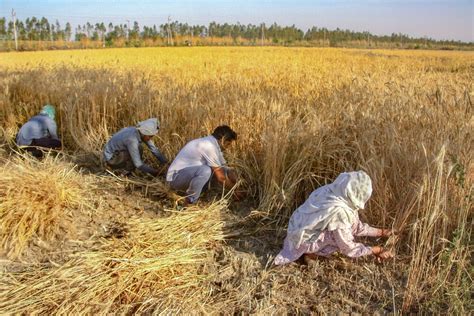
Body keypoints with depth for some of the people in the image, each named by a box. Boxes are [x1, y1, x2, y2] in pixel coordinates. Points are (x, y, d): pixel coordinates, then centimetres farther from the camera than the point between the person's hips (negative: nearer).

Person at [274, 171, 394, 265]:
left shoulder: (337, 192, -8)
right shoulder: (339, 211, -32)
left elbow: (357, 226, 8)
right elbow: (348, 249, -20)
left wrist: (380, 232, 12)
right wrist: (376, 250, -8)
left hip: (301, 226, 8)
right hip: (304, 240, -8)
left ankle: (314, 248, 15)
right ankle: (311, 252, 1)